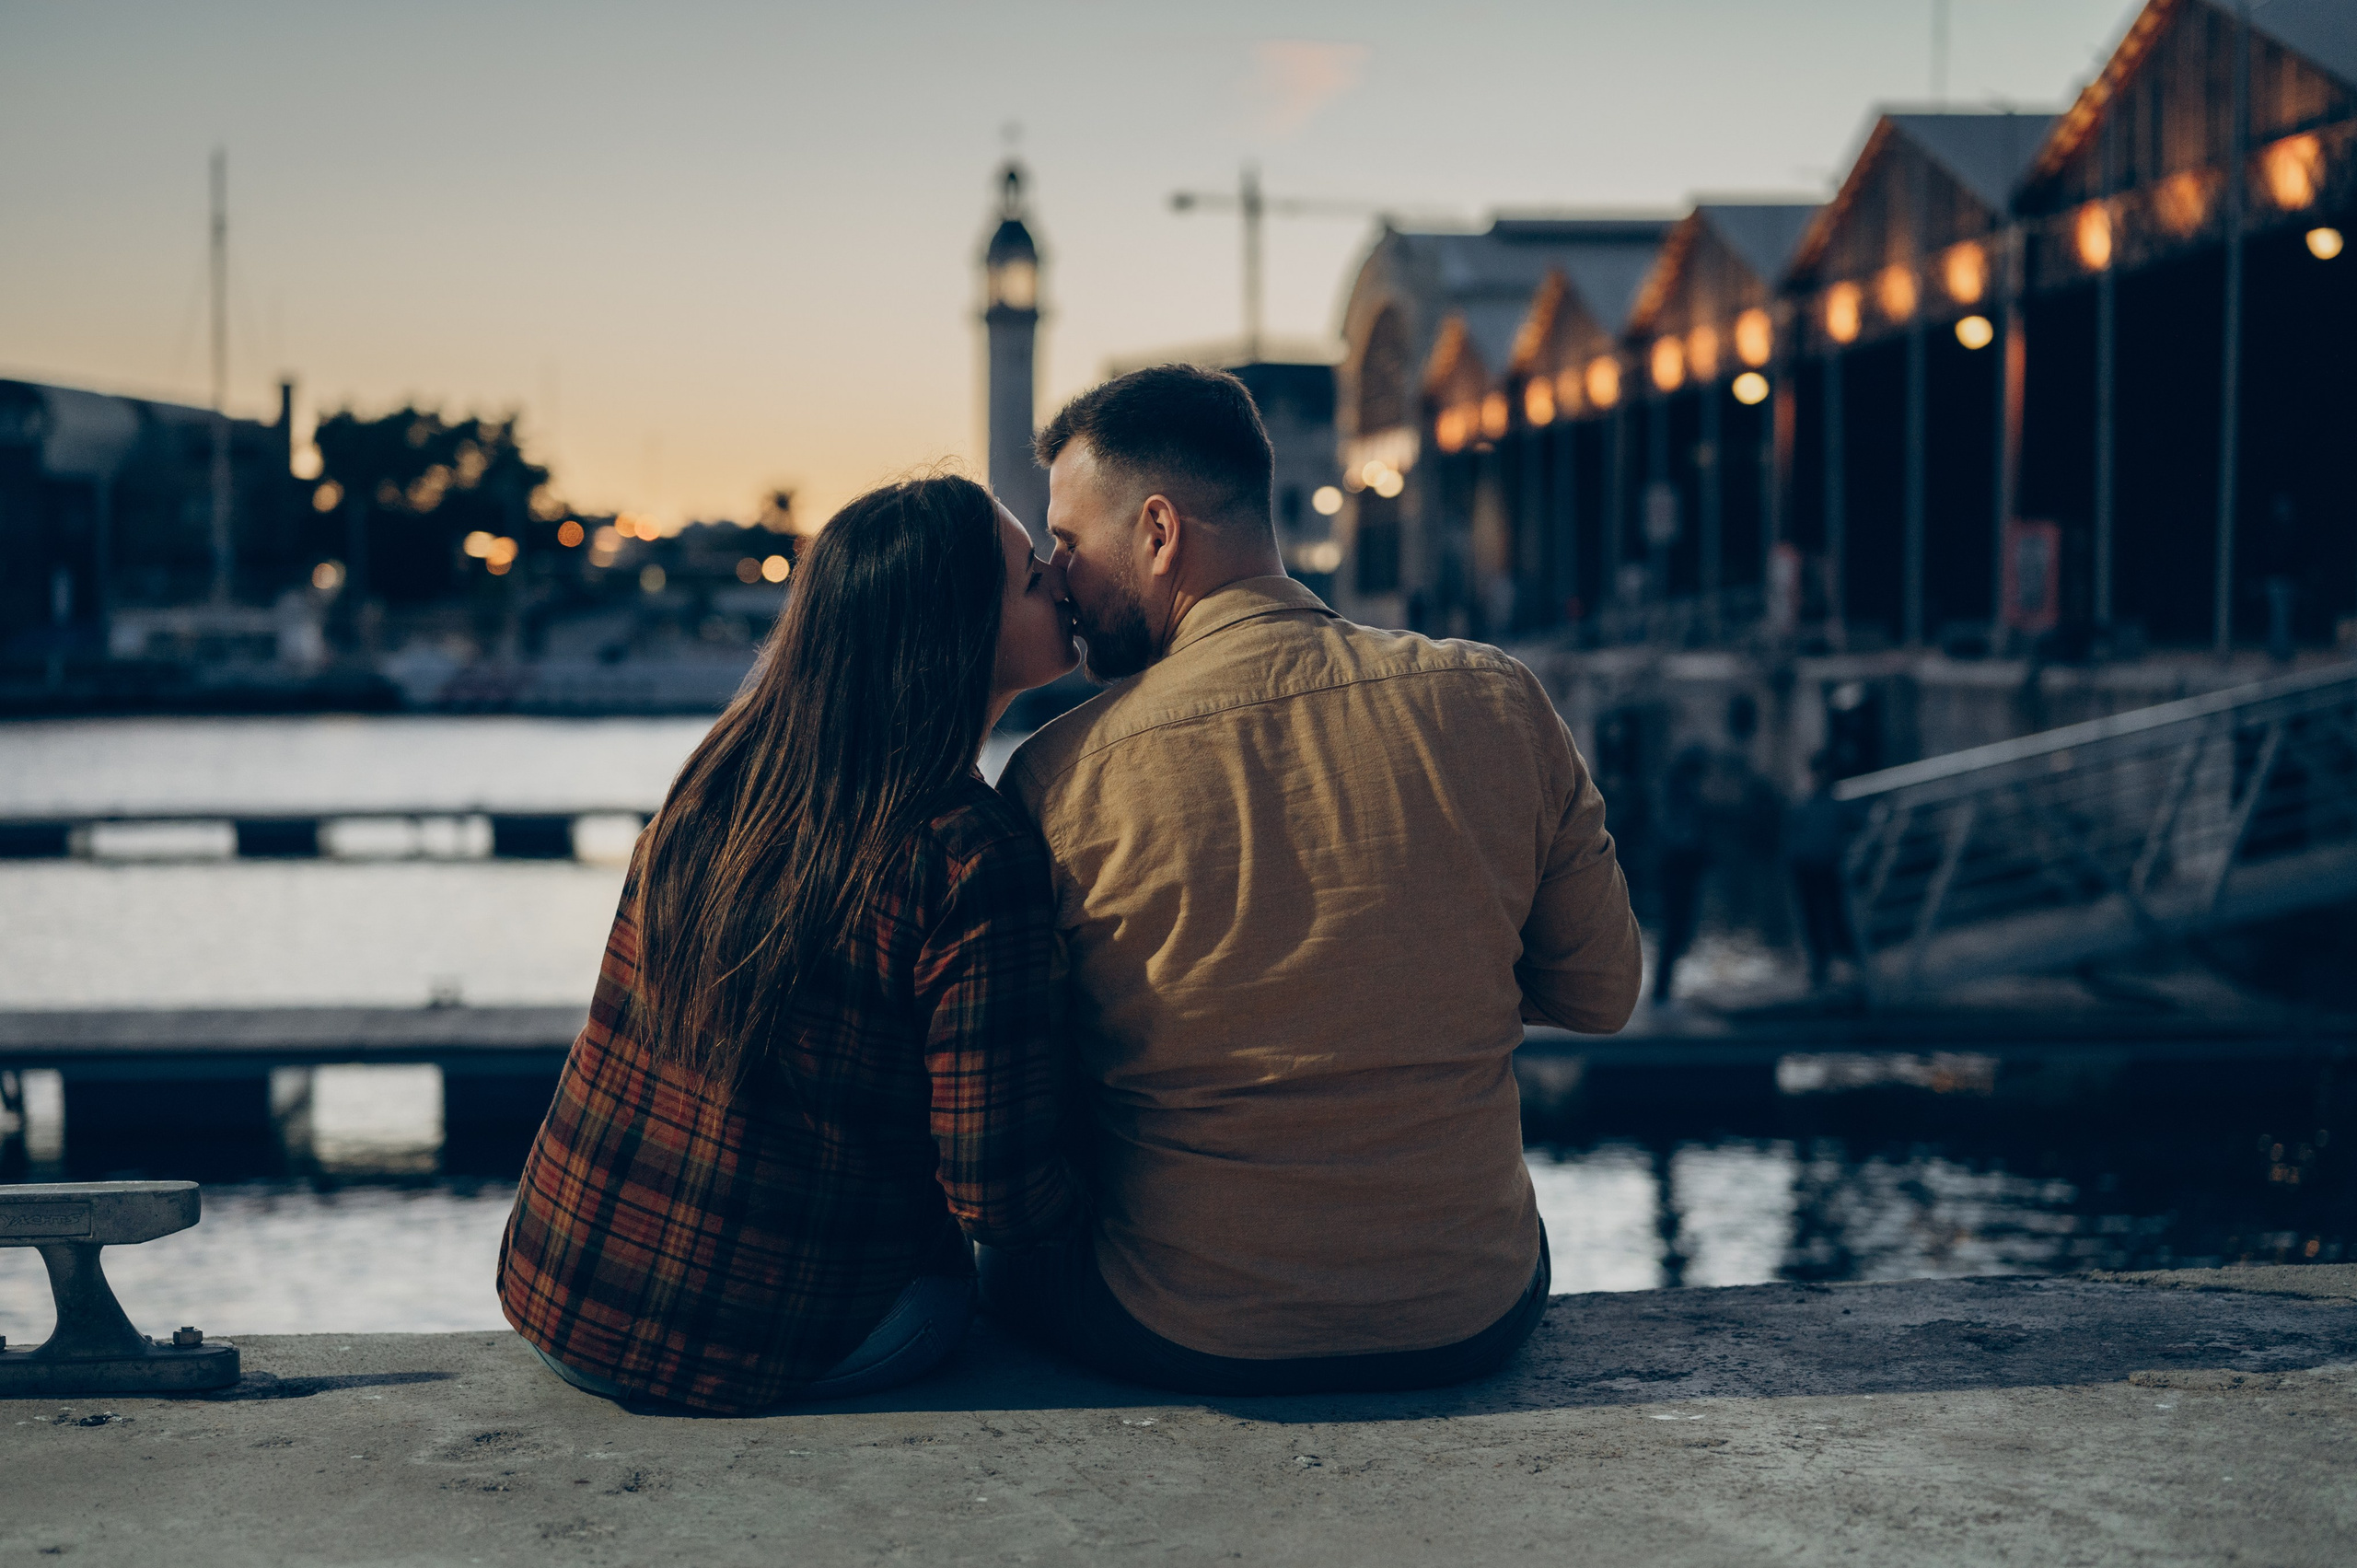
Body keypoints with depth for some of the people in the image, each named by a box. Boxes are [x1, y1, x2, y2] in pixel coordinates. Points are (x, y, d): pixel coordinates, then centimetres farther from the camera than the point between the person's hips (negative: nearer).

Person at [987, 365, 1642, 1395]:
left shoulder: (1061, 776, -14)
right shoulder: (1500, 703, -7)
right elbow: (1601, 992, 5)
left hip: (1186, 1341, -2)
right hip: (1470, 1327, 3)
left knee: (1009, 1252, 31)